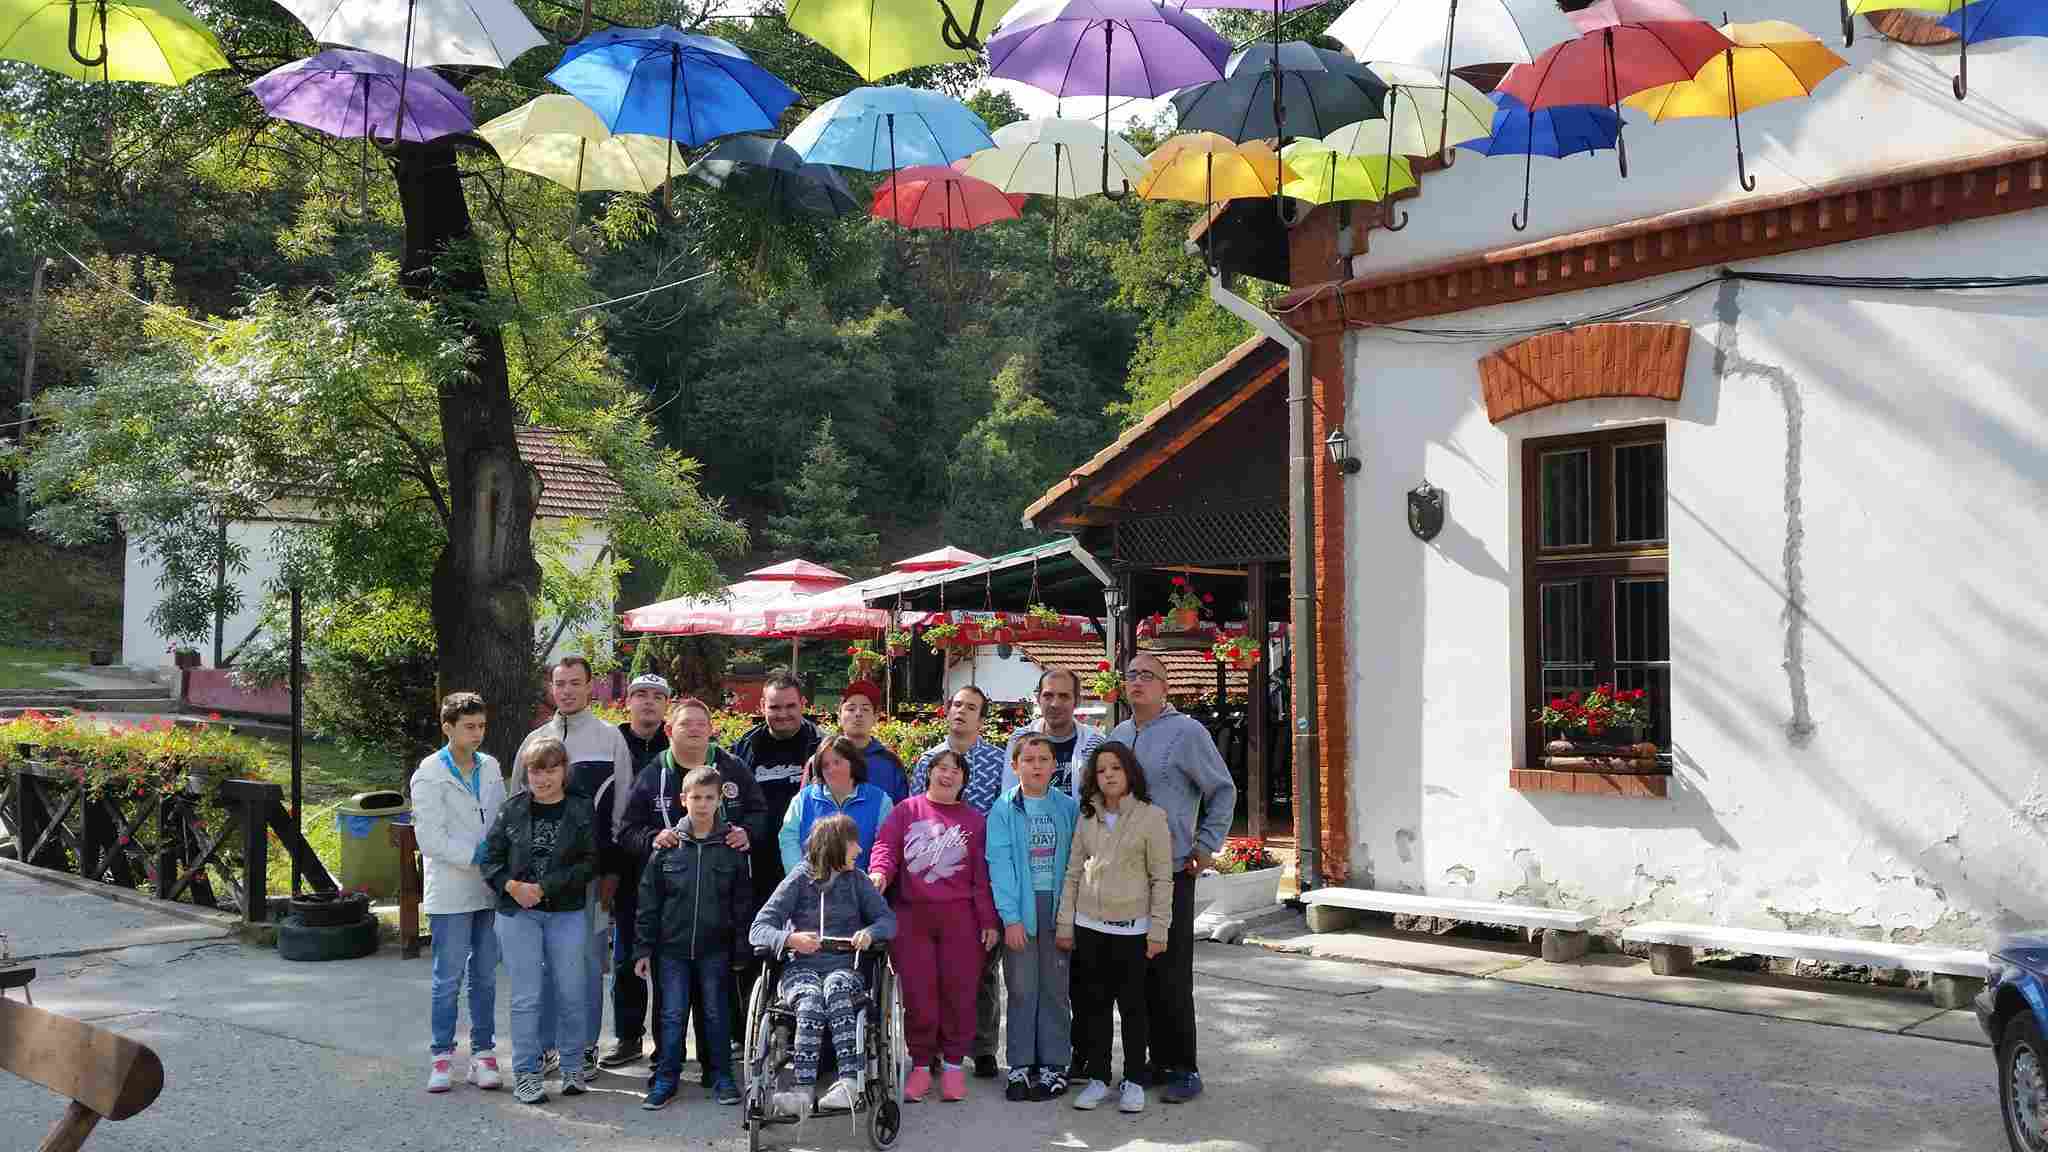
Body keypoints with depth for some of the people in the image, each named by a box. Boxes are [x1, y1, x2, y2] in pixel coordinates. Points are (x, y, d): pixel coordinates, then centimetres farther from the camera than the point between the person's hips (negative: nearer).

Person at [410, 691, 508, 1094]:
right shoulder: (429, 775, -6)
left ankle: (482, 1053, 17)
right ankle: (441, 1056, 11)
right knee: (448, 978, 0)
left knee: (485, 976, 9)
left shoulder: (491, 768, 10)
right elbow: (431, 839, -12)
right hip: (450, 894, -5)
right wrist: (478, 857, -16)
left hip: (489, 890, 5)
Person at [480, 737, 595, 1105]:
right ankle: (525, 1074, 9)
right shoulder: (512, 810, 3)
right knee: (525, 997, 1)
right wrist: (512, 886, -14)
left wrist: (544, 887, -14)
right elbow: (491, 857, 4)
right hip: (518, 913, 0)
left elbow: (588, 862, -7)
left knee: (571, 994, 4)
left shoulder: (581, 812, -1)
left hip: (567, 913, 0)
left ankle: (572, 1068, 20)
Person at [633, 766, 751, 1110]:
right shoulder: (667, 846, -1)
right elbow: (648, 901, 2)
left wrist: (743, 949, -1)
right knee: (672, 1015, 4)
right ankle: (666, 1079, 16)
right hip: (672, 946, 0)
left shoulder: (731, 847, -1)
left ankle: (722, 1077, 20)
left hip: (715, 948, 0)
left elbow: (742, 902, 2)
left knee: (716, 1013, 8)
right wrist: (643, 949, 0)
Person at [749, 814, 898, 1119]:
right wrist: (791, 939, -23)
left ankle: (849, 1081, -46)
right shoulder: (798, 881, 4)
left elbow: (888, 919, 8)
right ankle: (804, 1090, -45)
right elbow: (758, 929, -2)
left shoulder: (856, 879, 11)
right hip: (801, 968, -1)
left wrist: (870, 933, -16)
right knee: (810, 999, -35)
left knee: (835, 988, -35)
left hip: (845, 967, 1)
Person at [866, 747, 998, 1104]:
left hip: (960, 917, 1)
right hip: (911, 915, 0)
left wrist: (988, 920, 3)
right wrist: (879, 872, -24)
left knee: (958, 991, 2)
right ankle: (920, 1065, 13)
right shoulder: (905, 811, 9)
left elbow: (982, 874, 7)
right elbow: (886, 846, -3)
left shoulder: (975, 820, 10)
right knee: (917, 993, 1)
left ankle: (953, 1064, 13)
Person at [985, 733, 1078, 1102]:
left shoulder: (1068, 808, 4)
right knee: (1021, 989, 4)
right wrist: (1010, 917, -13)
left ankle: (1053, 1065, 16)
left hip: (1057, 908, 1)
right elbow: (999, 864, -7)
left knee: (1055, 989, 7)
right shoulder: (1004, 810, -1)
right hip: (1020, 910, -1)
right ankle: (1021, 1065, 13)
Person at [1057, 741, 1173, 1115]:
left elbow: (1161, 879, -5)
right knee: (1093, 1004, 7)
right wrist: (1065, 924, 5)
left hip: (1131, 929, -3)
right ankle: (1097, 1077, 17)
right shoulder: (1087, 817, 7)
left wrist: (1158, 930, -8)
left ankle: (1134, 1081, 13)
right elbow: (1073, 872, 8)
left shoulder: (1151, 816, -5)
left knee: (1132, 1006, 4)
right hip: (1089, 927, 4)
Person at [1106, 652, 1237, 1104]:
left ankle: (1184, 1070, 5)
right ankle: (1159, 1062, 20)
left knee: (1171, 976, -4)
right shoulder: (1118, 734, 13)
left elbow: (1223, 791, 0)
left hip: (1170, 873, -6)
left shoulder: (1187, 732, -5)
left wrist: (1206, 845, -5)